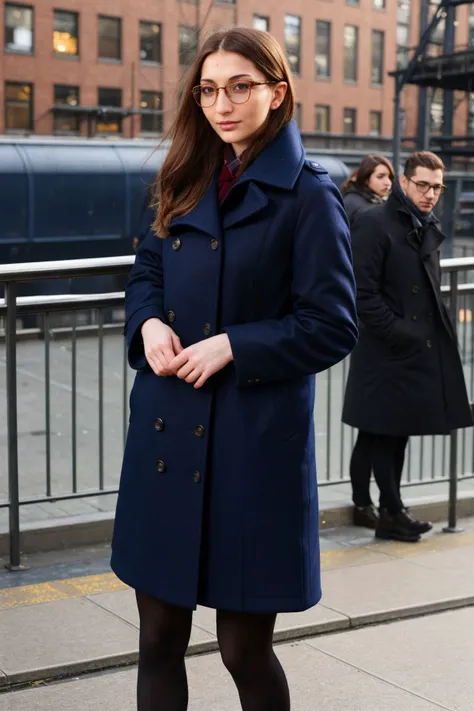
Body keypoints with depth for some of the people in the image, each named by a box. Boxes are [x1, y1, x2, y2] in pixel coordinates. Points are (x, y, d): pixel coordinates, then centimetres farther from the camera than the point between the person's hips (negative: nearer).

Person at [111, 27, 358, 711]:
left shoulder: (307, 194, -6)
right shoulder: (188, 184, 11)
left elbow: (333, 326, -9)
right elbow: (147, 270, 19)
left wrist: (233, 346, -18)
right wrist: (149, 322, -3)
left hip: (256, 436, -5)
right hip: (167, 432, 6)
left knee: (245, 647, 6)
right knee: (159, 637, 12)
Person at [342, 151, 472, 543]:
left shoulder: (430, 228, 14)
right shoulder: (374, 224, -11)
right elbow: (364, 293, -16)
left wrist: (441, 330, 8)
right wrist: (400, 333, -18)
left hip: (424, 351, 8)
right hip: (387, 352, -8)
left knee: (399, 431, 15)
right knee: (385, 433, 2)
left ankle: (391, 509, 25)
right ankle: (392, 512, 12)